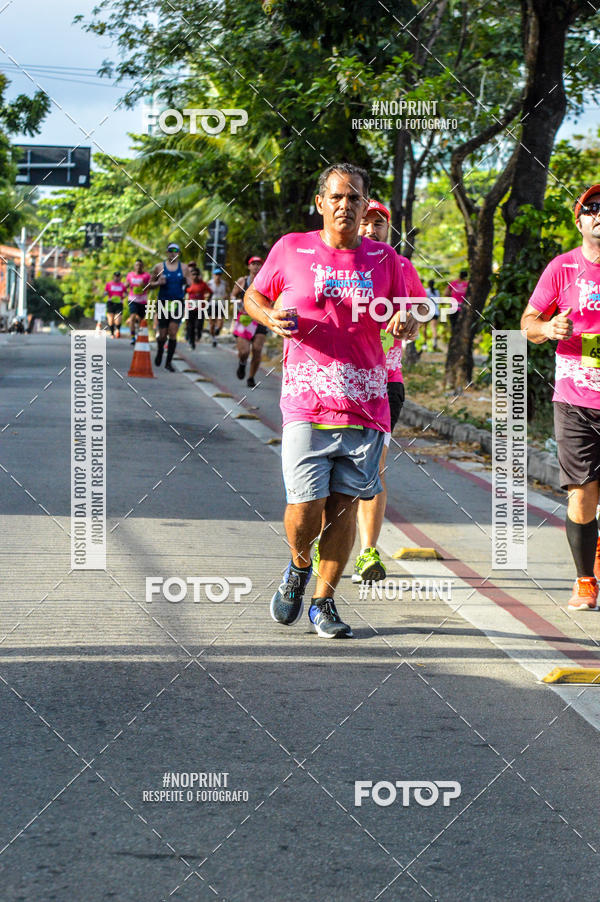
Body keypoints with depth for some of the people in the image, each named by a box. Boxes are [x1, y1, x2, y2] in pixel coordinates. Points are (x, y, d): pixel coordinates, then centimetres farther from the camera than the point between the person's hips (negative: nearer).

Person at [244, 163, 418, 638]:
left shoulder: (385, 260, 7)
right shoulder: (290, 250, 3)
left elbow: (406, 317, 18)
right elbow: (254, 296, 15)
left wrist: (405, 323, -6)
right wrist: (273, 318, -7)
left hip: (365, 406, 2)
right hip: (306, 403, -2)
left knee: (345, 506, 2)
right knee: (305, 508, -9)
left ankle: (324, 601, 17)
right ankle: (299, 567, 24)